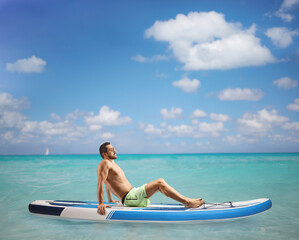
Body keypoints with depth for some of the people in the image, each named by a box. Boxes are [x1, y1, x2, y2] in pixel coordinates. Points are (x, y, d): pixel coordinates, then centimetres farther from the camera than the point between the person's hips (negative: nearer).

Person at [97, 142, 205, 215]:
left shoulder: (113, 164, 22)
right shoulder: (105, 164, -9)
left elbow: (108, 183, 32)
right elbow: (100, 183, -19)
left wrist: (110, 200, 36)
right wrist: (100, 203, -25)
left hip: (133, 194, 10)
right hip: (128, 198, -10)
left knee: (159, 183, 6)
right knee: (159, 183, -15)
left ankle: (186, 199, 1)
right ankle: (187, 202, -14)